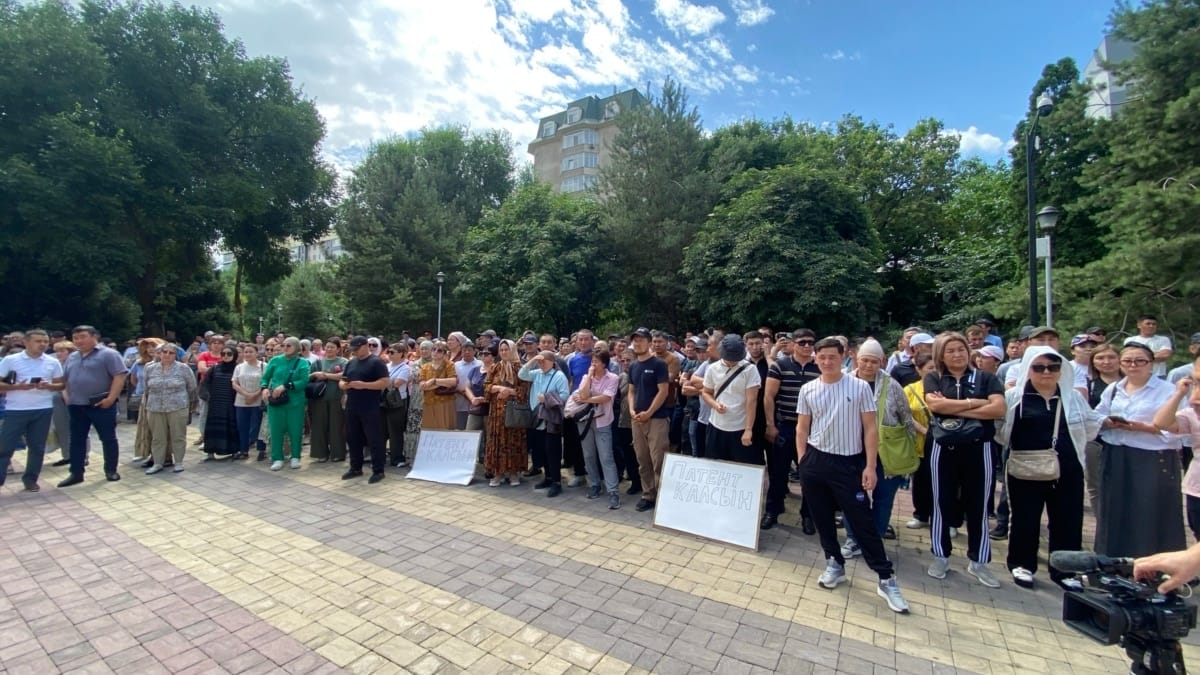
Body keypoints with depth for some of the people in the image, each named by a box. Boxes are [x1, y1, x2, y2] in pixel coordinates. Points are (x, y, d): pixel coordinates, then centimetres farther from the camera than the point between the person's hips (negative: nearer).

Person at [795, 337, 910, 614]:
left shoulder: (859, 387, -6)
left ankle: (886, 578, 14)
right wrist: (802, 461, 3)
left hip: (848, 463, -3)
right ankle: (835, 564, 31)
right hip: (815, 462, 3)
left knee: (862, 521, 1)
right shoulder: (808, 390, 1)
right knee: (822, 518, 13)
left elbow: (870, 429, -3)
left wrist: (870, 466, -8)